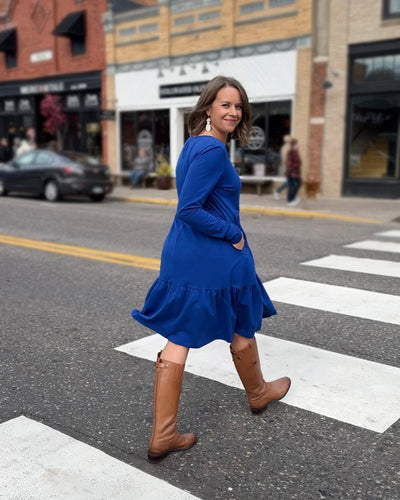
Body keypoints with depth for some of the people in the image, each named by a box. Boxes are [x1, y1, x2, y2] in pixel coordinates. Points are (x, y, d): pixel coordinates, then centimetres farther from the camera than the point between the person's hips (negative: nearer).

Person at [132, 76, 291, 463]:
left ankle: (162, 435, 12)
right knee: (242, 329, 17)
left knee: (178, 341, 7)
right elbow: (189, 210, -25)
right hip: (216, 258, -8)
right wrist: (234, 234, -15)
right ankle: (258, 393, 44)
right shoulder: (213, 150, -18)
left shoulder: (194, 144, 12)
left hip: (181, 255, 8)